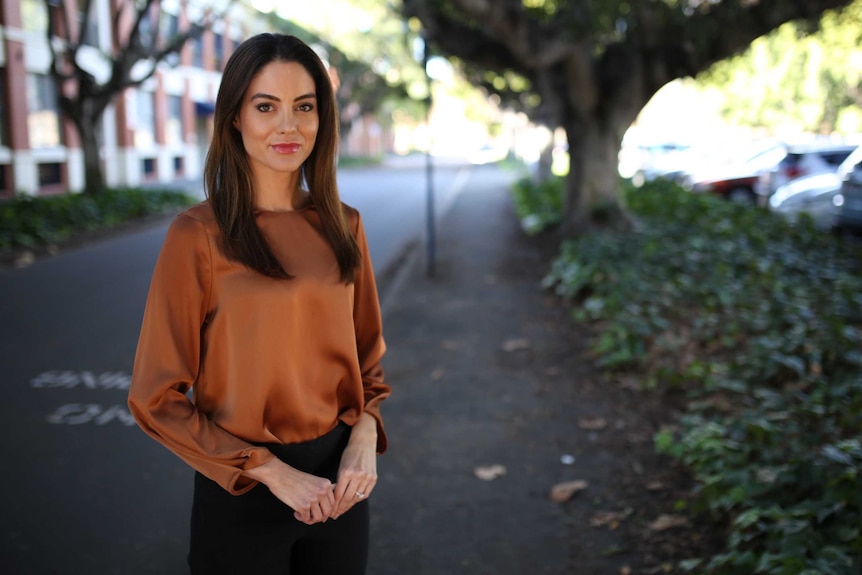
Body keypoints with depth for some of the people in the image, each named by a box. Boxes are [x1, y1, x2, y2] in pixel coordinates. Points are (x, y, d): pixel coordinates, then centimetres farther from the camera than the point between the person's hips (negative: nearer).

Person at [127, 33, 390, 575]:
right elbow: (157, 398, -10)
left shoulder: (343, 226, 0)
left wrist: (364, 439, -7)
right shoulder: (199, 235, -13)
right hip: (244, 491, -4)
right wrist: (273, 472, -14)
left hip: (340, 483, 4)